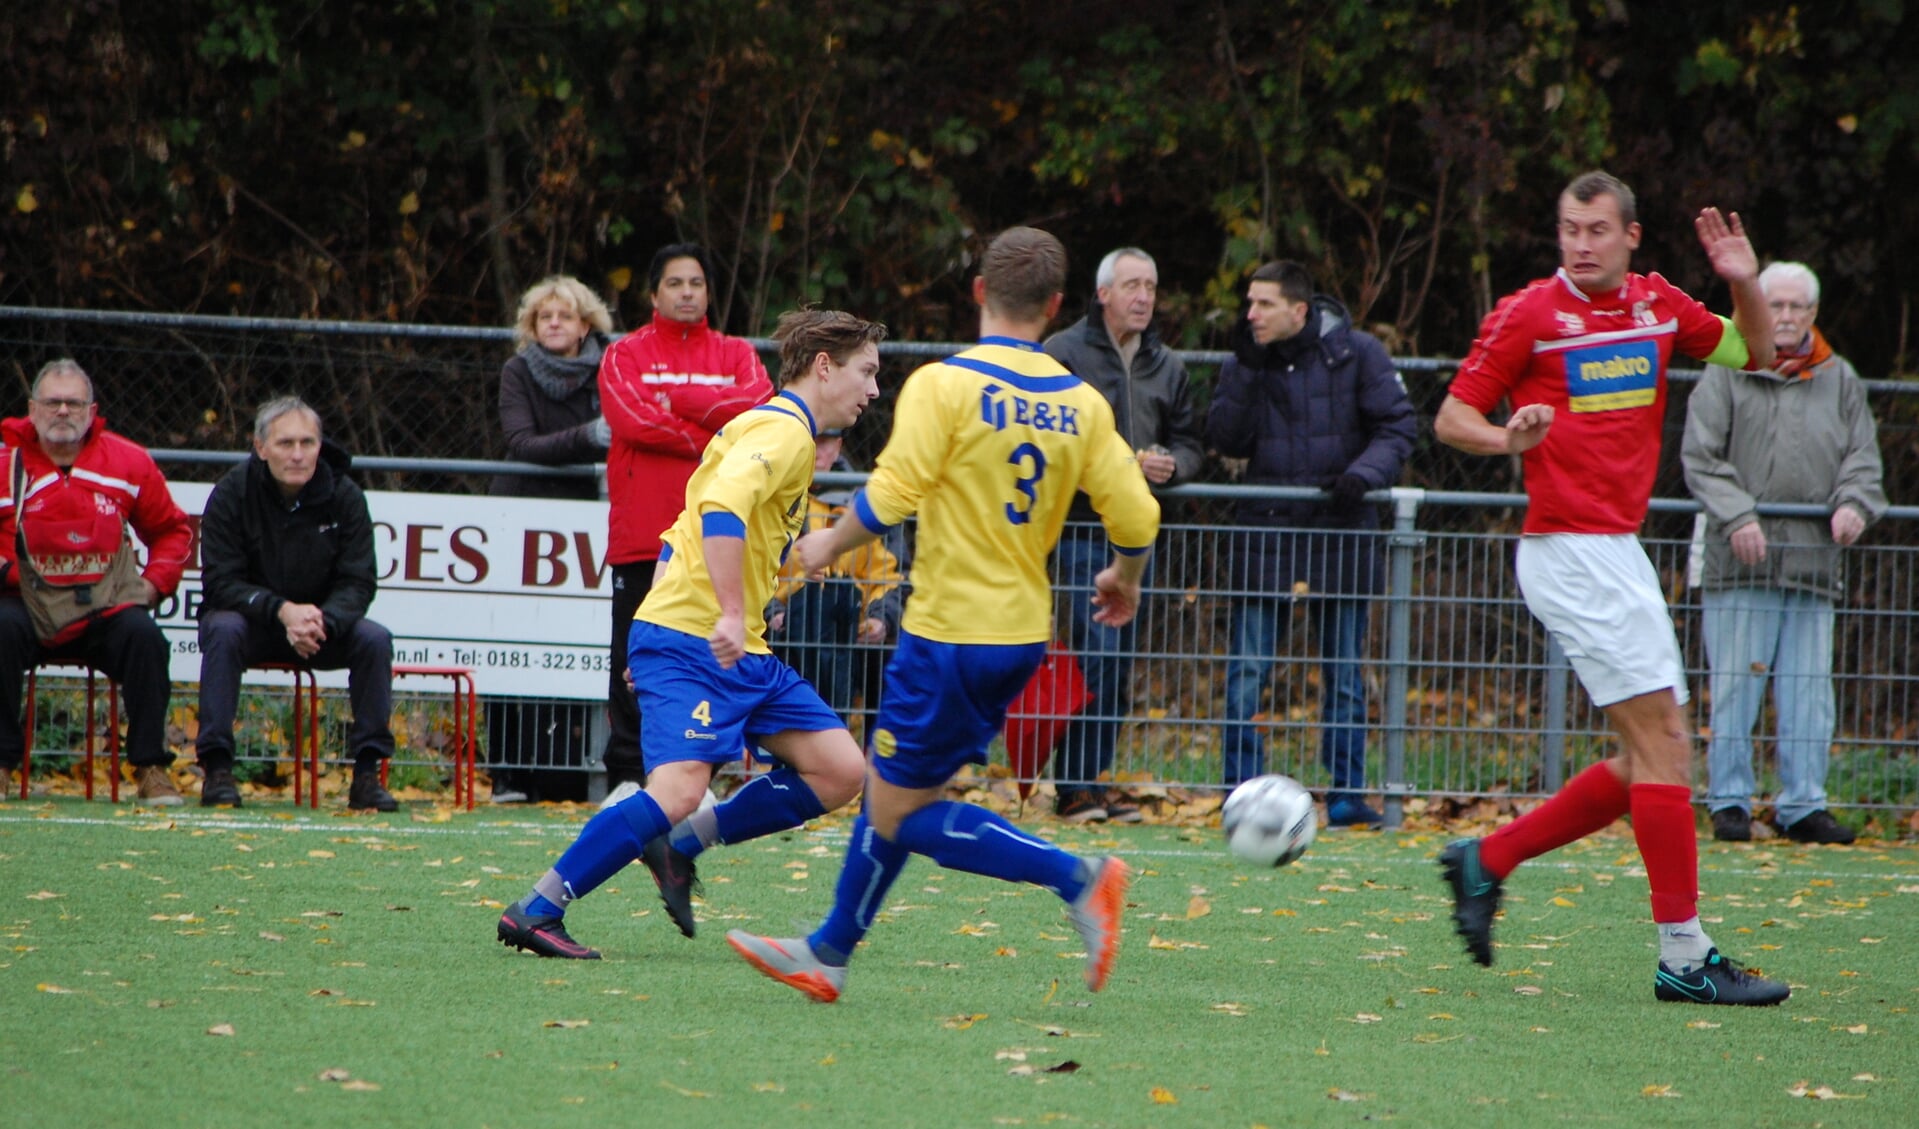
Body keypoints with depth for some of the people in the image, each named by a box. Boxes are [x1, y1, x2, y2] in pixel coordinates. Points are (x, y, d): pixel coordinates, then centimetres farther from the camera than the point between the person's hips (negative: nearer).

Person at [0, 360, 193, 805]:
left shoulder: (128, 461, 5)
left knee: (143, 635, -27)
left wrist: (154, 582, 2)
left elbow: (173, 530, 18)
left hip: (106, 606, 1)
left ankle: (150, 768, -16)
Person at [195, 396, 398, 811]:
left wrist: (324, 622, -33)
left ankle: (368, 773, -18)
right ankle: (216, 769, -31)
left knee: (374, 638, -24)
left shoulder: (344, 497, -7)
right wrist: (282, 611, -34)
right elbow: (220, 583, -17)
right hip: (251, 624, -2)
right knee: (223, 630, -34)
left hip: (324, 625, 2)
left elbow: (357, 584, -10)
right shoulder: (232, 494, -13)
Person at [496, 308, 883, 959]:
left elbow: (682, 536, 25)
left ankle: (682, 848, 7)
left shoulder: (782, 430, 22)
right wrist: (731, 615, -32)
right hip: (690, 638, -10)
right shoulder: (784, 430, -9)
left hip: (740, 652, 10)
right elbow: (722, 508, -27)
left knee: (839, 772, 2)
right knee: (679, 789, -23)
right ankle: (535, 912, -16)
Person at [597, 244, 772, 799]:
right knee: (633, 662, -2)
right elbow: (632, 419, -11)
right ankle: (626, 778, 2)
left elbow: (758, 402, -7)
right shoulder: (626, 355, 7)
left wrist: (676, 400, -8)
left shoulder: (735, 354, 14)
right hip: (641, 538, -1)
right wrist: (714, 438, -8)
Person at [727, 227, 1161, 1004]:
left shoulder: (943, 385, -14)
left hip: (951, 631, -7)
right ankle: (828, 954, 27)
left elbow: (890, 497, -19)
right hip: (1023, 631, 7)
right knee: (889, 789, 19)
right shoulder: (1082, 405, 2)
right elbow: (1136, 515, 0)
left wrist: (829, 545, 1)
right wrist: (1123, 581, 22)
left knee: (900, 814, 0)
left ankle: (1077, 881, -14)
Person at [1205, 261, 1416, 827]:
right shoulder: (1243, 363, 4)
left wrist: (1364, 472, -19)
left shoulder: (1356, 354, -3)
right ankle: (1242, 790, 2)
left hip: (1339, 531, -1)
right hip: (1265, 533, 1)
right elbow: (1227, 441, -4)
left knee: (1344, 674, 6)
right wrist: (1246, 372, -13)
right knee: (1248, 672, -3)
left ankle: (1346, 793, 13)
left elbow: (1398, 426, -2)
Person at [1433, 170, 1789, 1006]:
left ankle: (1487, 861, 18)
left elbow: (1753, 355, 21)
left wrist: (1745, 284, 2)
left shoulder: (1656, 305, 11)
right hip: (1570, 552, -8)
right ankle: (1684, 957, -11)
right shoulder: (1528, 314, -6)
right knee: (1662, 742, -12)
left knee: (1649, 763, 8)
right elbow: (1451, 417, -2)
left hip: (1617, 553, 8)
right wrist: (1507, 437, -23)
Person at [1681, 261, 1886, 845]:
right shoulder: (1725, 374, 3)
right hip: (1742, 562, -3)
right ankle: (1729, 802, 5)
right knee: (1736, 688, -2)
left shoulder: (1840, 380, 14)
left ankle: (1803, 804, 9)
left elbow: (1863, 455, 13)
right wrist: (1737, 515, -15)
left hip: (1814, 558, 3)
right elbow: (1700, 457, -2)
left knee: (1809, 692, 3)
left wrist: (1854, 504, -7)